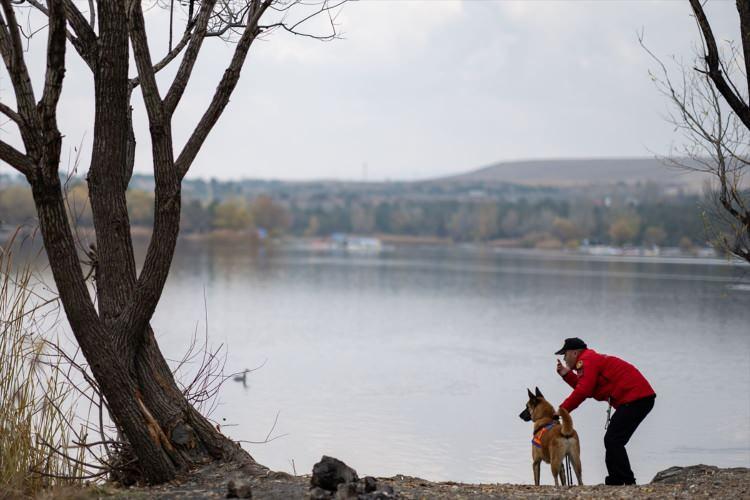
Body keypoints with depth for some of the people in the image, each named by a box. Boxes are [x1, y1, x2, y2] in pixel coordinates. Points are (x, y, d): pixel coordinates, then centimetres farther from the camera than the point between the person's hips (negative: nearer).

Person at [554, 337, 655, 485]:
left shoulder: (586, 361, -9)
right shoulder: (592, 359, 24)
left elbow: (583, 391, -17)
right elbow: (584, 387, 24)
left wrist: (562, 410, -9)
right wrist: (567, 374, 17)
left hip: (635, 399, -11)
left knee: (613, 440, -13)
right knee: (613, 441, 14)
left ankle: (627, 482, -16)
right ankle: (615, 481, 16)